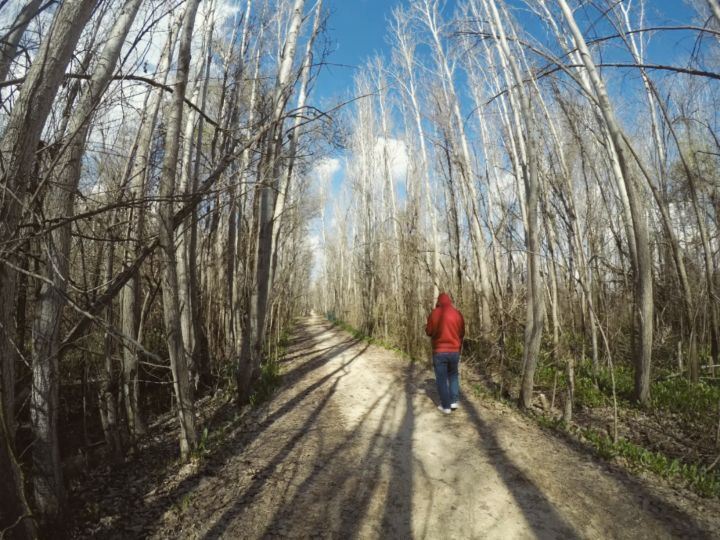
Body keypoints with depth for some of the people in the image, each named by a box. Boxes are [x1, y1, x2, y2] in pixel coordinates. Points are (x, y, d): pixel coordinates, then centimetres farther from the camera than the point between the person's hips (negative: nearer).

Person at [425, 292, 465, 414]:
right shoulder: (458, 313, -2)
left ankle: (446, 406, 9)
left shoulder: (434, 313, -8)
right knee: (453, 375, 22)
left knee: (441, 379, 7)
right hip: (454, 351, 3)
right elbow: (462, 333, 5)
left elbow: (429, 332, -3)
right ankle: (454, 401, 17)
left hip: (439, 351, -3)